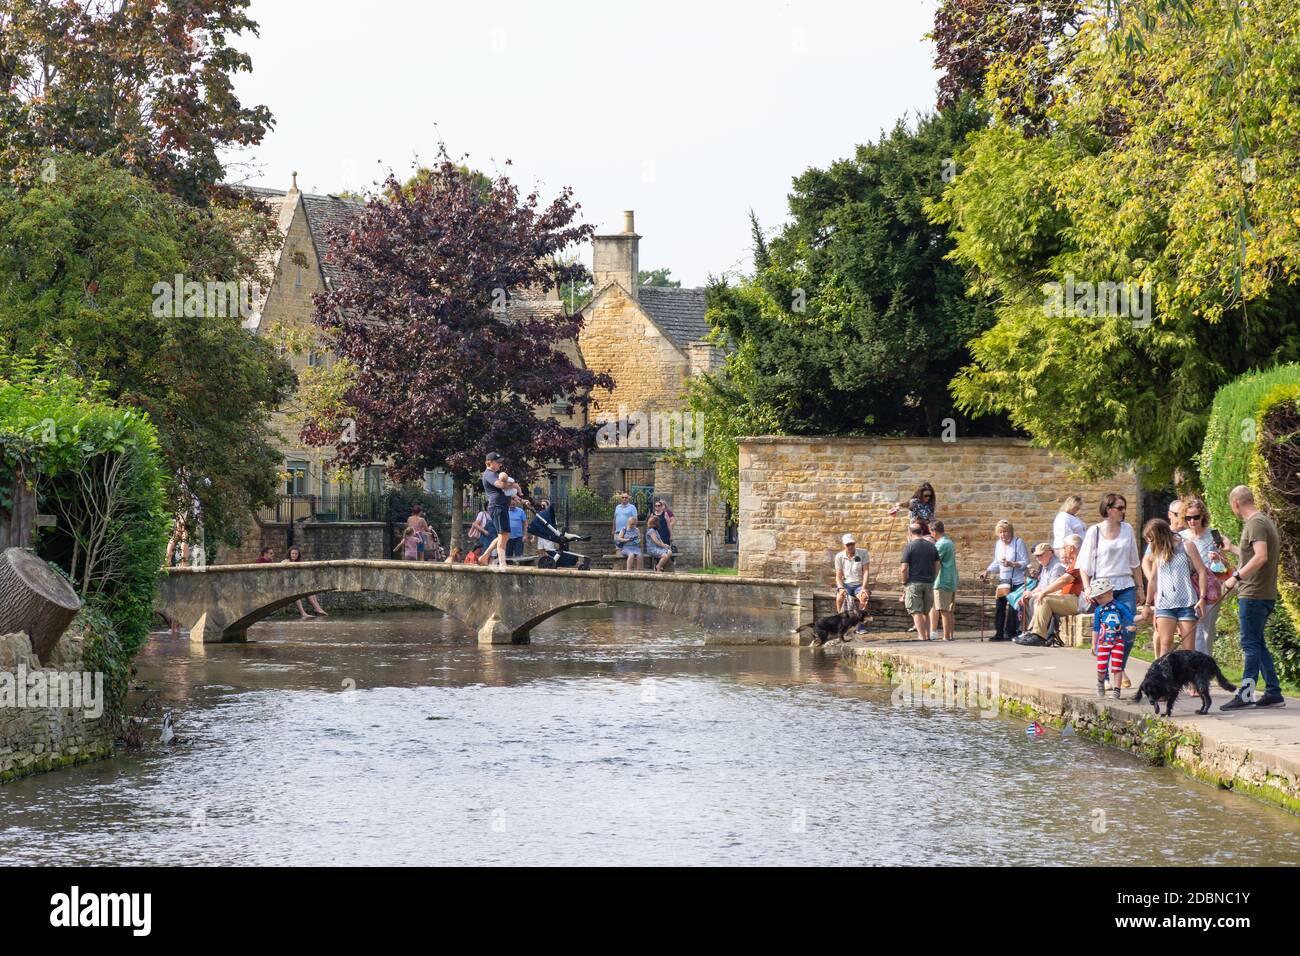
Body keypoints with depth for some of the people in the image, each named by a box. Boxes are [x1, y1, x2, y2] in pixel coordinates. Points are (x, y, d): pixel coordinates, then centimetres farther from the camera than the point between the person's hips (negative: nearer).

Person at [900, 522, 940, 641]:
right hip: (929, 583, 5)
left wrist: (904, 582, 1)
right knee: (926, 612, 15)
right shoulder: (932, 546, 7)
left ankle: (922, 637, -7)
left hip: (914, 582, -5)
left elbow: (904, 569, -11)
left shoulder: (909, 547, -8)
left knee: (916, 612, -2)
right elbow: (937, 566, 10)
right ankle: (927, 635, 13)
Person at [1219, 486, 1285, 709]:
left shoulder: (1255, 524, -14)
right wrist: (1231, 549, 41)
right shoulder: (1265, 521, 18)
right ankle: (1273, 693, 13)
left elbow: (1261, 557, -26)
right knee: (1257, 644, 14)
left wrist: (1237, 577, -22)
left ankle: (1245, 694, -7)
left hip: (1253, 594, -10)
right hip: (1266, 594, 10)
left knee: (1250, 644, -8)